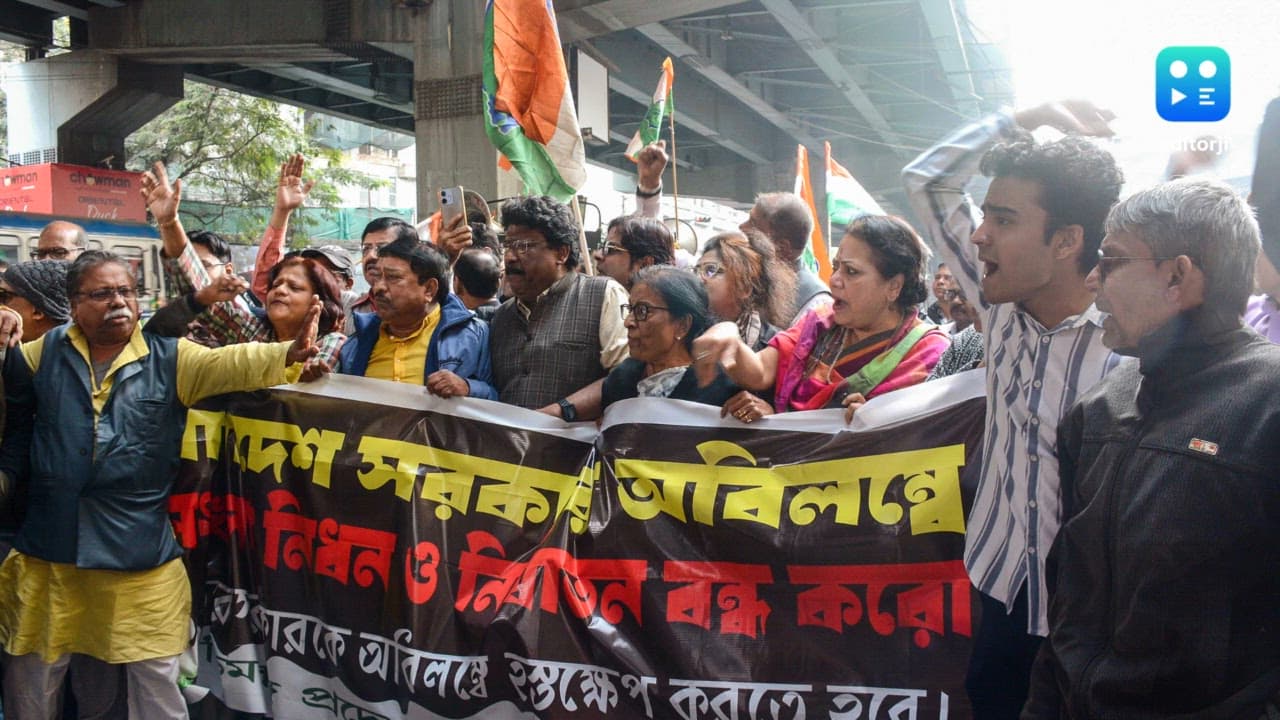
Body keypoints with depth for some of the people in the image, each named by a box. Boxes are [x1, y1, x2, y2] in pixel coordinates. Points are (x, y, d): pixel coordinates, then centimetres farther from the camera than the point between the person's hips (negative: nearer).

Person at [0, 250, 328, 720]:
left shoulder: (170, 360, -1)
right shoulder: (41, 355, 5)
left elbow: (233, 363, -19)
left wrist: (288, 352, -36)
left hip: (142, 558, -2)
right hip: (47, 554, 2)